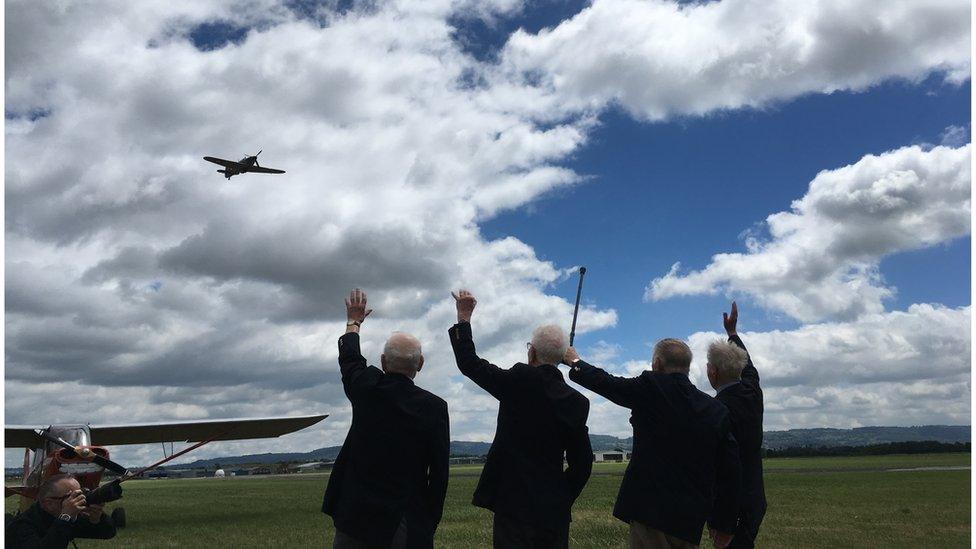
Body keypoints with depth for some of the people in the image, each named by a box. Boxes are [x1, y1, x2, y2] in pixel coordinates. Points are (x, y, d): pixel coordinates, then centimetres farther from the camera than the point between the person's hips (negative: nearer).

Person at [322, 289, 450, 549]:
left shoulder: (367, 389, -6)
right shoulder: (435, 407, -9)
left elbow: (349, 359, 17)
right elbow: (439, 472, -5)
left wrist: (353, 322, 34)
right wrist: (430, 522, 8)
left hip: (355, 516, 1)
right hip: (405, 524, -1)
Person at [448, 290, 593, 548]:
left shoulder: (519, 381, -10)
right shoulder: (578, 402, 2)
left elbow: (469, 363, -1)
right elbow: (582, 462, 4)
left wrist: (464, 318, 9)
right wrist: (563, 499, 16)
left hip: (514, 501, -4)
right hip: (554, 507, 4)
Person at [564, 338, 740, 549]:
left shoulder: (650, 388, -9)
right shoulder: (717, 410, 3)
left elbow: (604, 382, 5)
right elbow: (730, 470, 4)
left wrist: (575, 362, 24)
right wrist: (725, 525, 13)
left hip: (649, 507, -4)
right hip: (691, 519, 5)